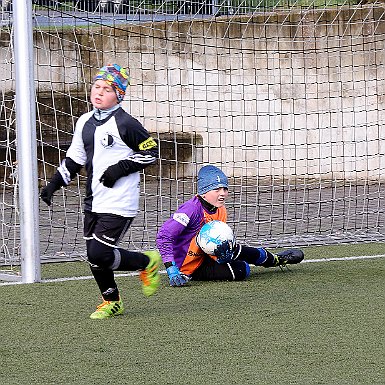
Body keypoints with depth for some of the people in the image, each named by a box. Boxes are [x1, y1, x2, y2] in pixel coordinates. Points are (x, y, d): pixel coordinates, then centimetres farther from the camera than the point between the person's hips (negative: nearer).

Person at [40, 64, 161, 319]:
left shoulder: (125, 124, -11)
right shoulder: (85, 122, 12)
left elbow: (151, 152, -7)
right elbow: (75, 159, 22)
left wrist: (120, 168, -15)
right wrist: (54, 185, 14)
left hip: (119, 203, -7)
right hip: (94, 202, 7)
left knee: (100, 255, -14)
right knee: (94, 255, 7)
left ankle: (148, 262, 10)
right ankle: (112, 302, 25)